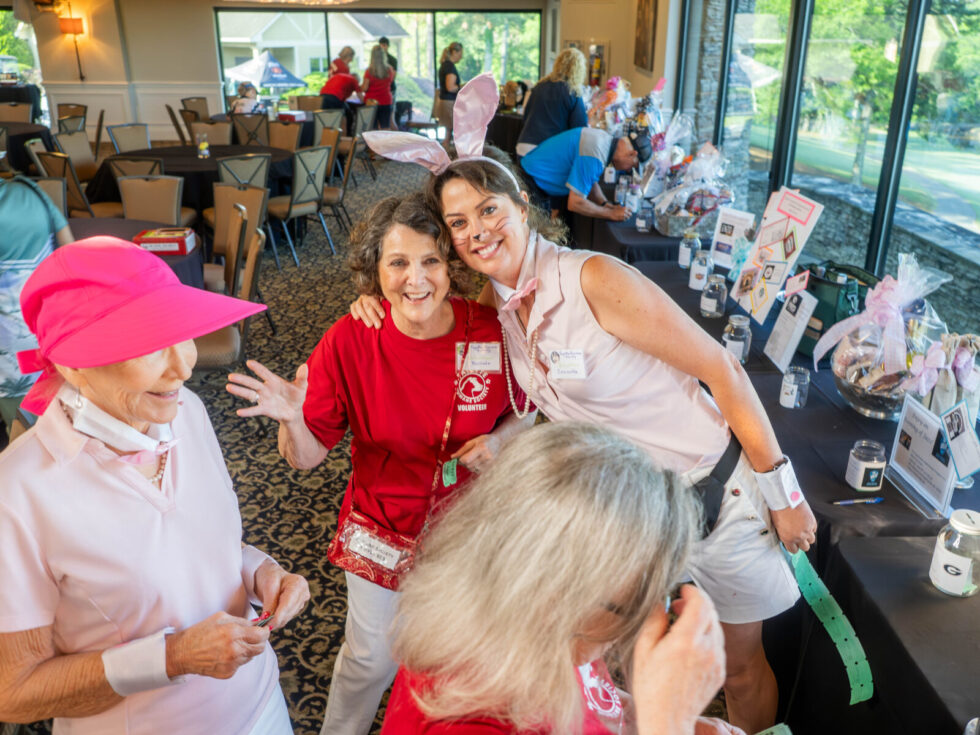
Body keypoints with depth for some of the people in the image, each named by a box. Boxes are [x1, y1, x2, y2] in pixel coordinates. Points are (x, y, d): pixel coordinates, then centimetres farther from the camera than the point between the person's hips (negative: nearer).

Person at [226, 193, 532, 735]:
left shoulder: (492, 332, -19)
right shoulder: (350, 340, -21)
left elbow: (526, 410, 0)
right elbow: (307, 456, -15)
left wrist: (500, 440, -20)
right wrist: (292, 417, -36)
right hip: (383, 527, -1)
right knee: (372, 658, 16)